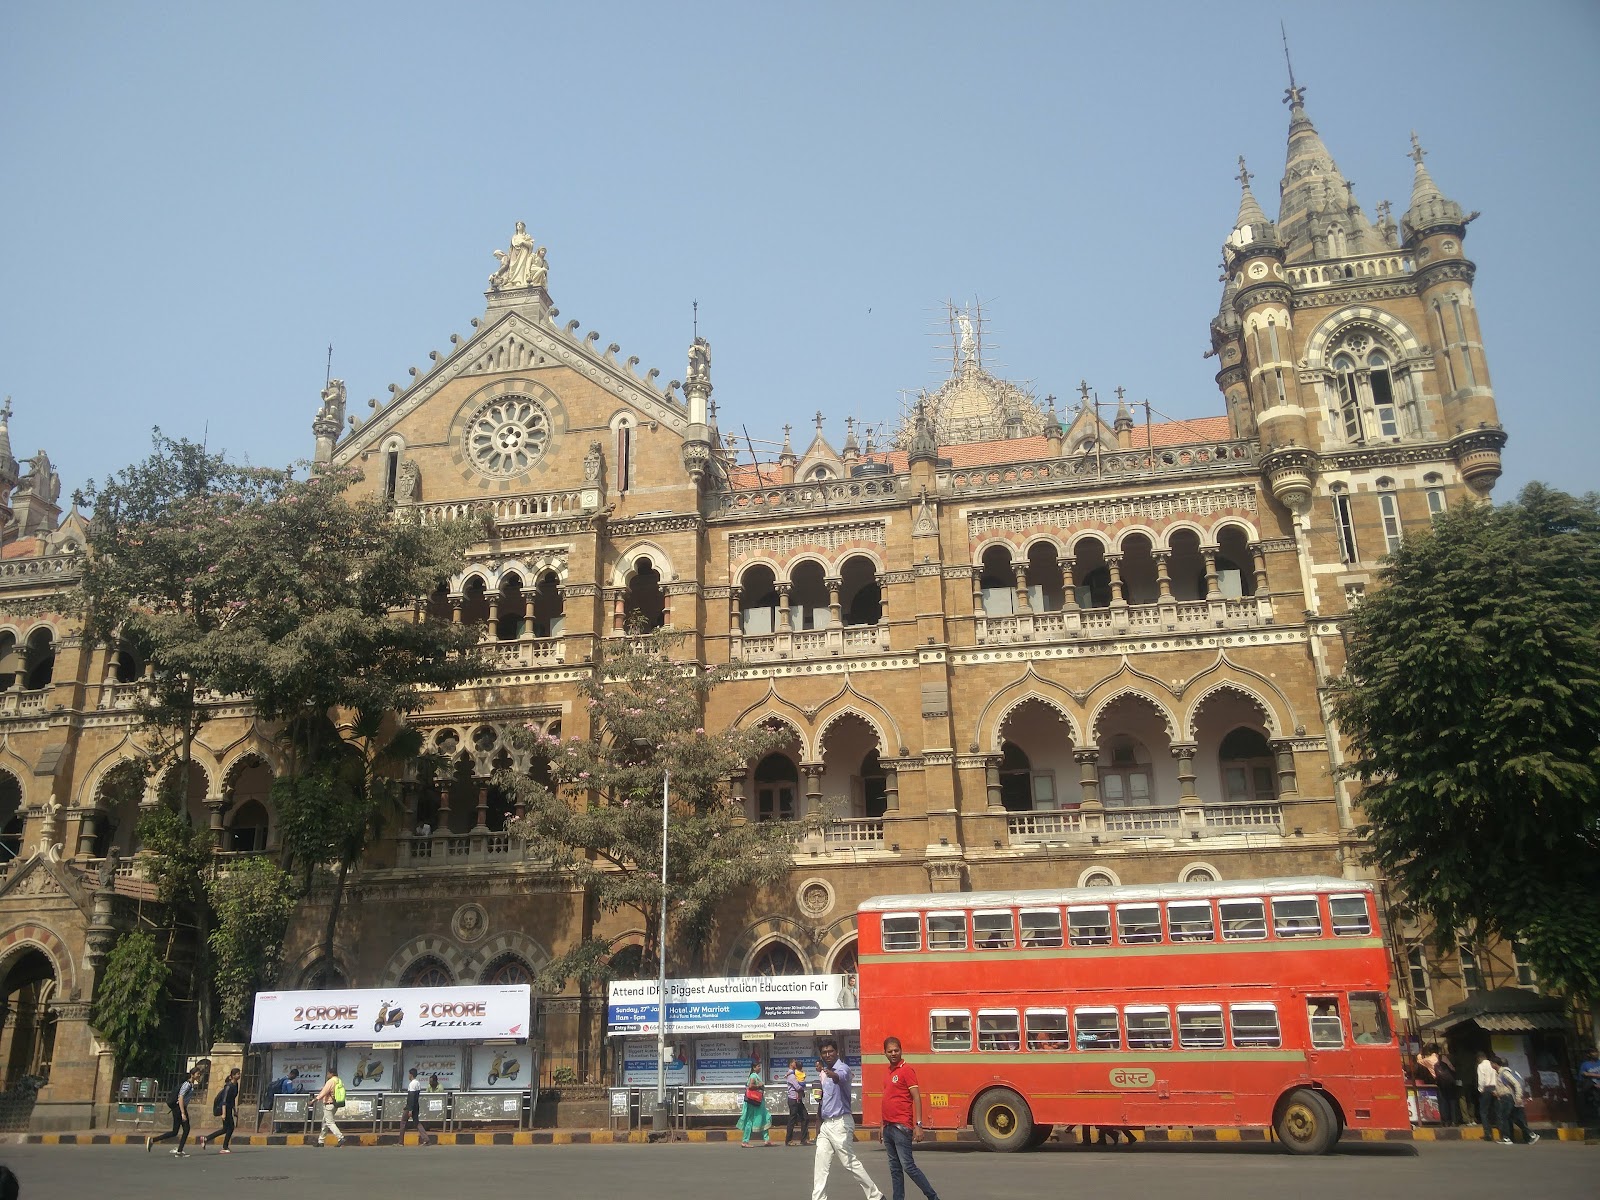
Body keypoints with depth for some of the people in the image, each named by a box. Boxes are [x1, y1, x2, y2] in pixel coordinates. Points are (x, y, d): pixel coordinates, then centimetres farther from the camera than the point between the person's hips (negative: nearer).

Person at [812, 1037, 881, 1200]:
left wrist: (829, 1073, -61)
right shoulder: (822, 1073, 14)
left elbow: (839, 1077, -38)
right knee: (820, 1165, 2)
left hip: (840, 1123, -8)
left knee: (850, 1163, -3)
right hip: (825, 1124, 8)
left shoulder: (843, 1068, -12)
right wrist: (818, 1123, 19)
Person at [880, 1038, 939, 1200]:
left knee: (908, 1166, -7)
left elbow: (916, 1098, -14)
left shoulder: (907, 1070, -9)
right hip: (888, 1127, 8)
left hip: (901, 1127, -8)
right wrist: (884, 1126, 17)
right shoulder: (890, 1071, 14)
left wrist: (918, 1125, -20)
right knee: (895, 1168, 10)